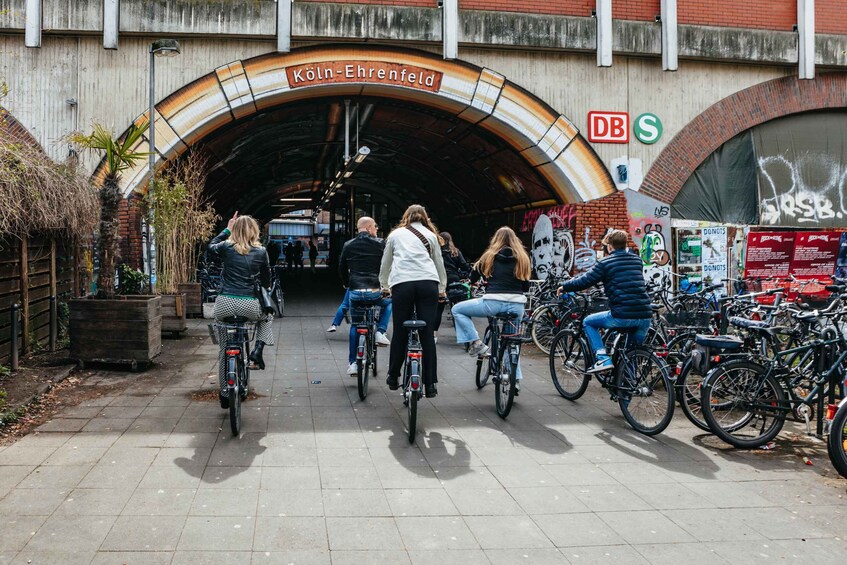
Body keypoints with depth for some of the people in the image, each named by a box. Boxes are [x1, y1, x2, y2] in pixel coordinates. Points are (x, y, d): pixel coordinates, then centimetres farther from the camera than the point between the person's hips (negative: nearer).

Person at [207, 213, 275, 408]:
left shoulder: (226, 247, 2)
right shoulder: (261, 252, 1)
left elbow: (210, 247, 26)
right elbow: (266, 281, 12)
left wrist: (226, 230, 31)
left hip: (225, 304, 1)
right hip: (249, 306, -1)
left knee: (224, 350, 16)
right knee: (267, 317, 35)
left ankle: (224, 394, 22)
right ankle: (258, 349, 12)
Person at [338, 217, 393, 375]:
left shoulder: (348, 246, 10)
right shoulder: (380, 244, 2)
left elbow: (342, 269, 16)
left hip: (355, 292, 2)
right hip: (374, 291, -2)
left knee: (354, 325, 19)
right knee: (388, 303, 32)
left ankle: (353, 363, 16)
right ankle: (380, 332, 11)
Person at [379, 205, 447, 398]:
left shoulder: (395, 234, 22)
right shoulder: (430, 235, 21)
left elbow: (385, 263, 30)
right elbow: (439, 263, 25)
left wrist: (384, 285, 45)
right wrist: (442, 288, 39)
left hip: (402, 283, 0)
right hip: (428, 283, 0)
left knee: (400, 332, 9)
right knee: (427, 334, 1)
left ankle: (393, 377, 20)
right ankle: (430, 384, 2)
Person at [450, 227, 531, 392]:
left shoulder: (489, 257, 10)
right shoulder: (522, 258, 13)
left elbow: (472, 277, 19)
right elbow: (526, 286, 13)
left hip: (494, 302, -3)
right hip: (517, 304, 4)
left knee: (457, 310, 15)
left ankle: (476, 344, 6)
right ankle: (516, 379, 22)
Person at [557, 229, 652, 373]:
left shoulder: (605, 263, -1)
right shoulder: (637, 260, 16)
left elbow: (585, 281, -1)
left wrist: (564, 287, 15)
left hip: (622, 316, -6)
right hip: (645, 317, 6)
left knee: (588, 322, 17)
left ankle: (602, 358, 2)